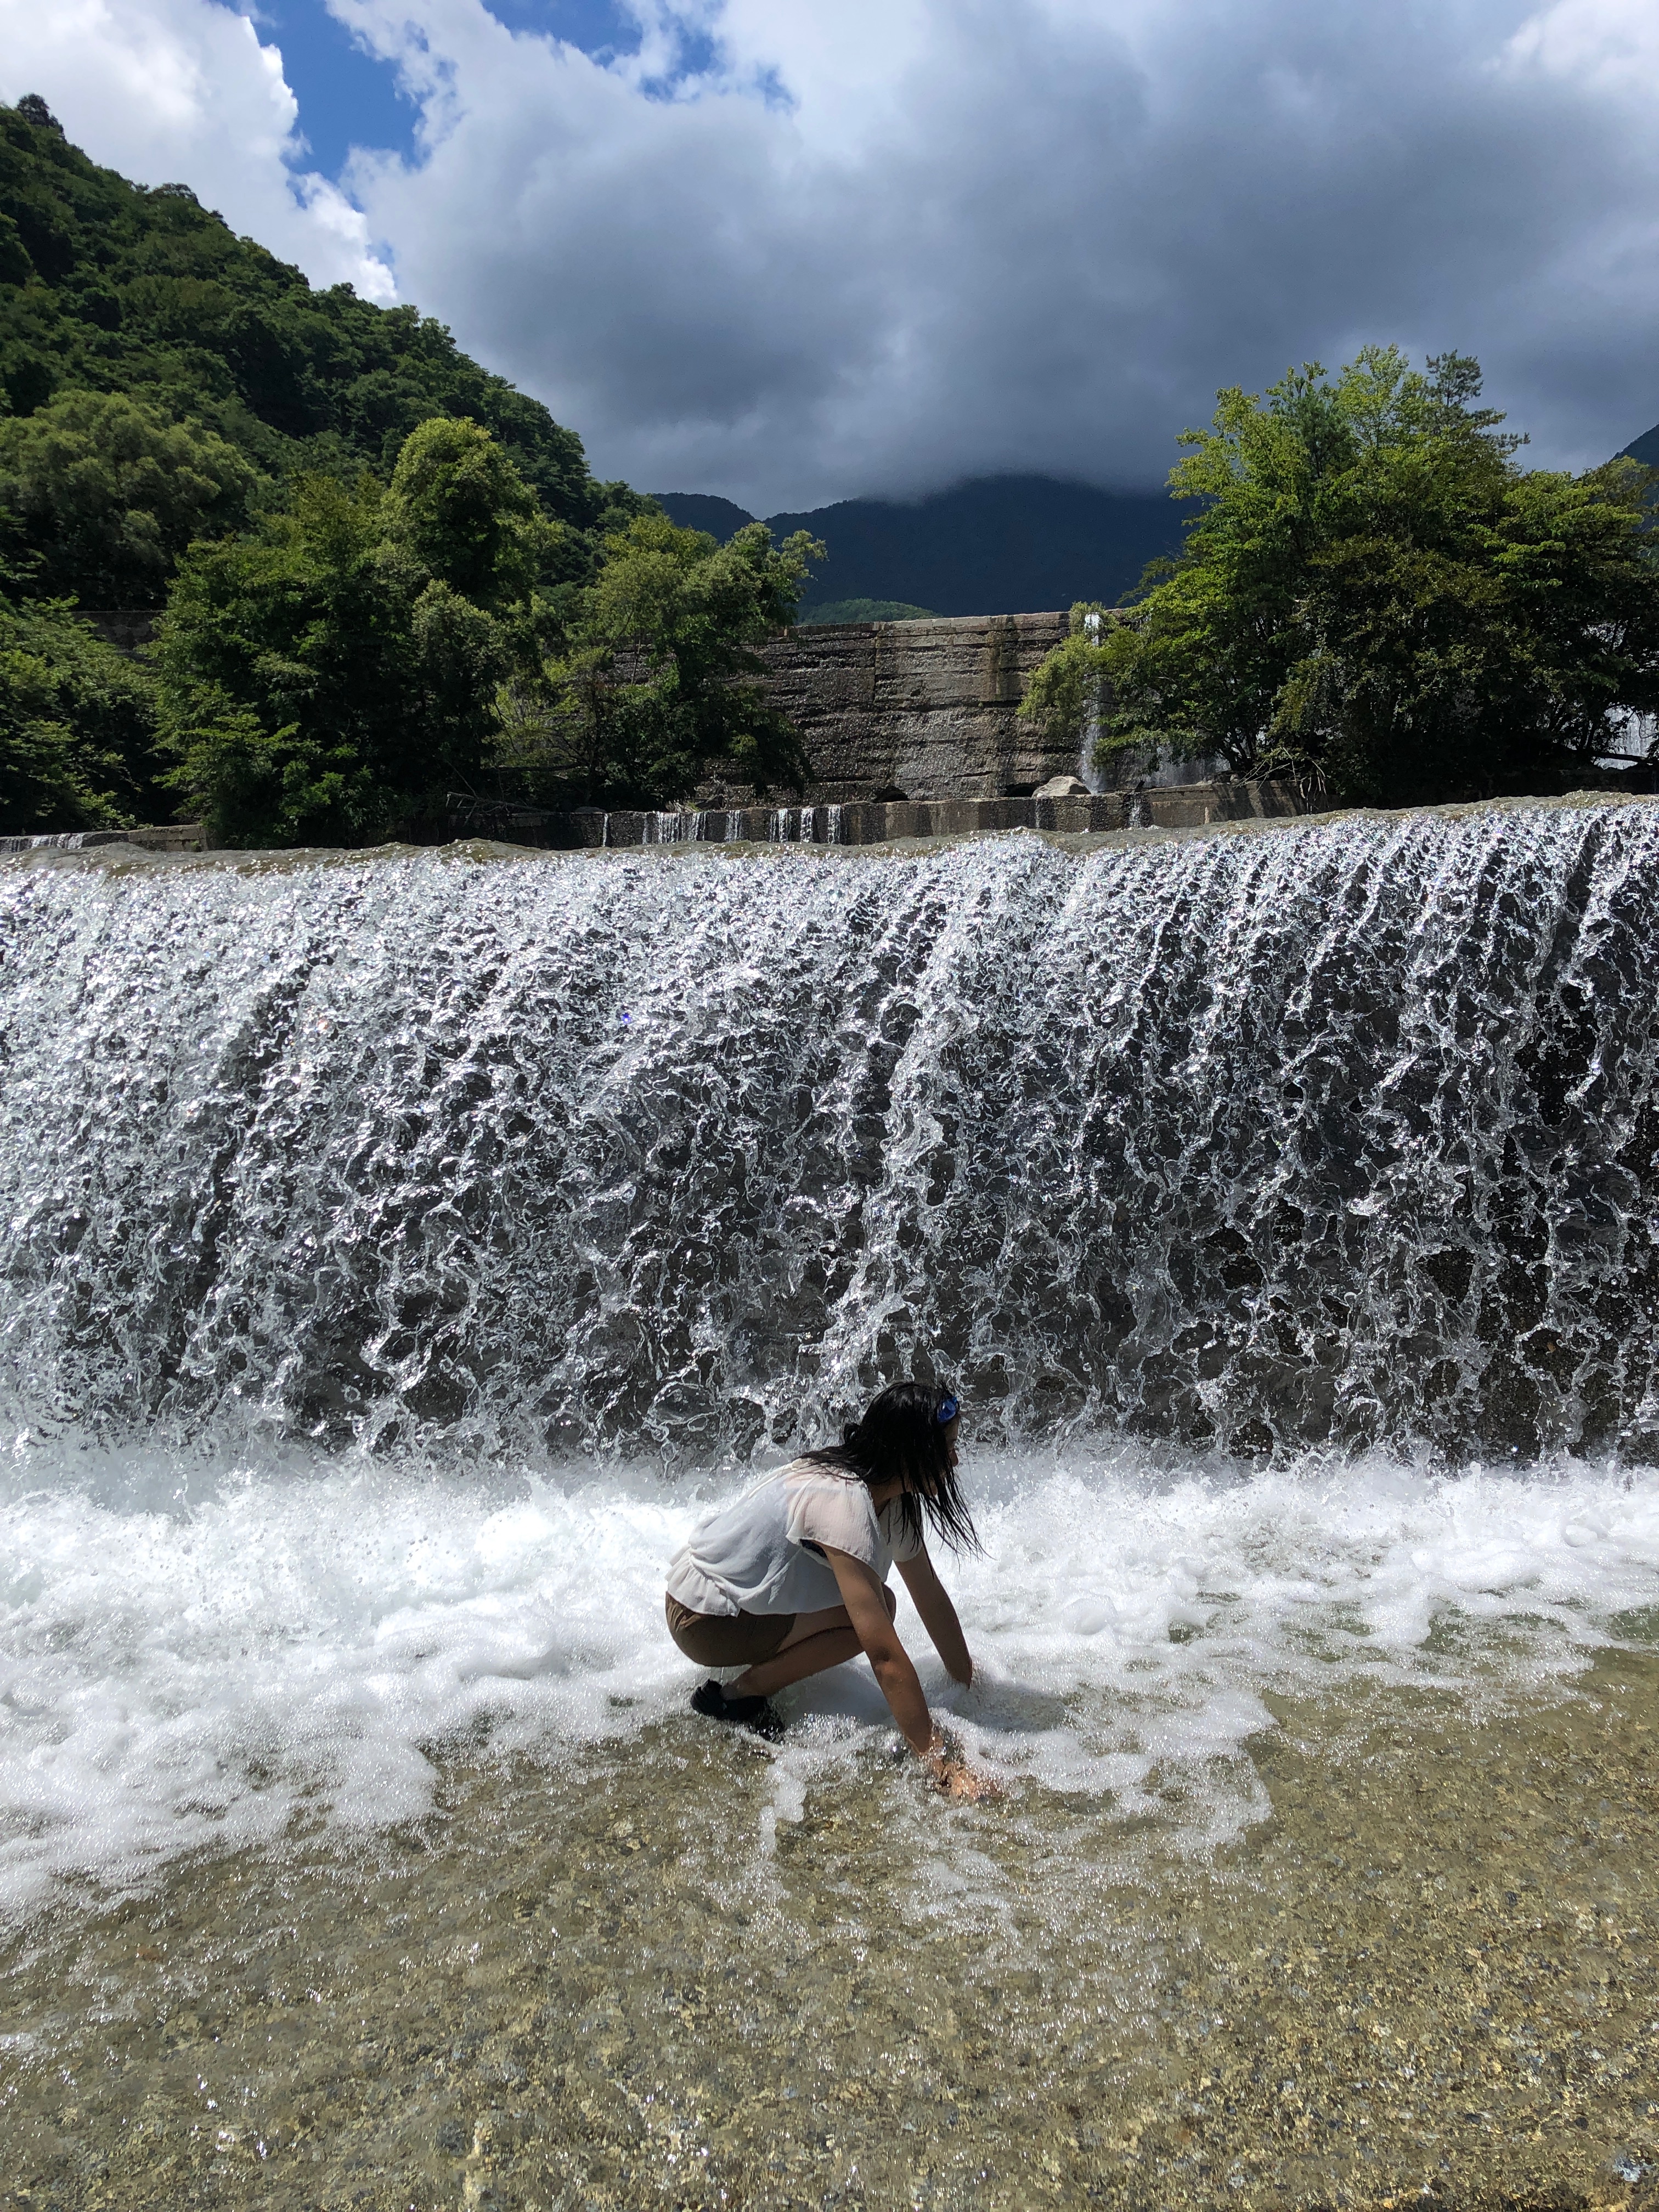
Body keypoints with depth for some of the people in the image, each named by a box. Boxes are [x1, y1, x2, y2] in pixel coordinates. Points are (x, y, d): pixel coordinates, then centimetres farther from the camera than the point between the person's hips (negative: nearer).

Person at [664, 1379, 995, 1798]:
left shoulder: (894, 1494, -4)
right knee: (872, 1616, -20)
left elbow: (932, 1598, 5)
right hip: (703, 1617, -9)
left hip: (741, 1587, 9)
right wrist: (942, 1765, -30)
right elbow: (886, 1656, -33)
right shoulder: (843, 1503, -32)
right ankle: (740, 1696, -7)